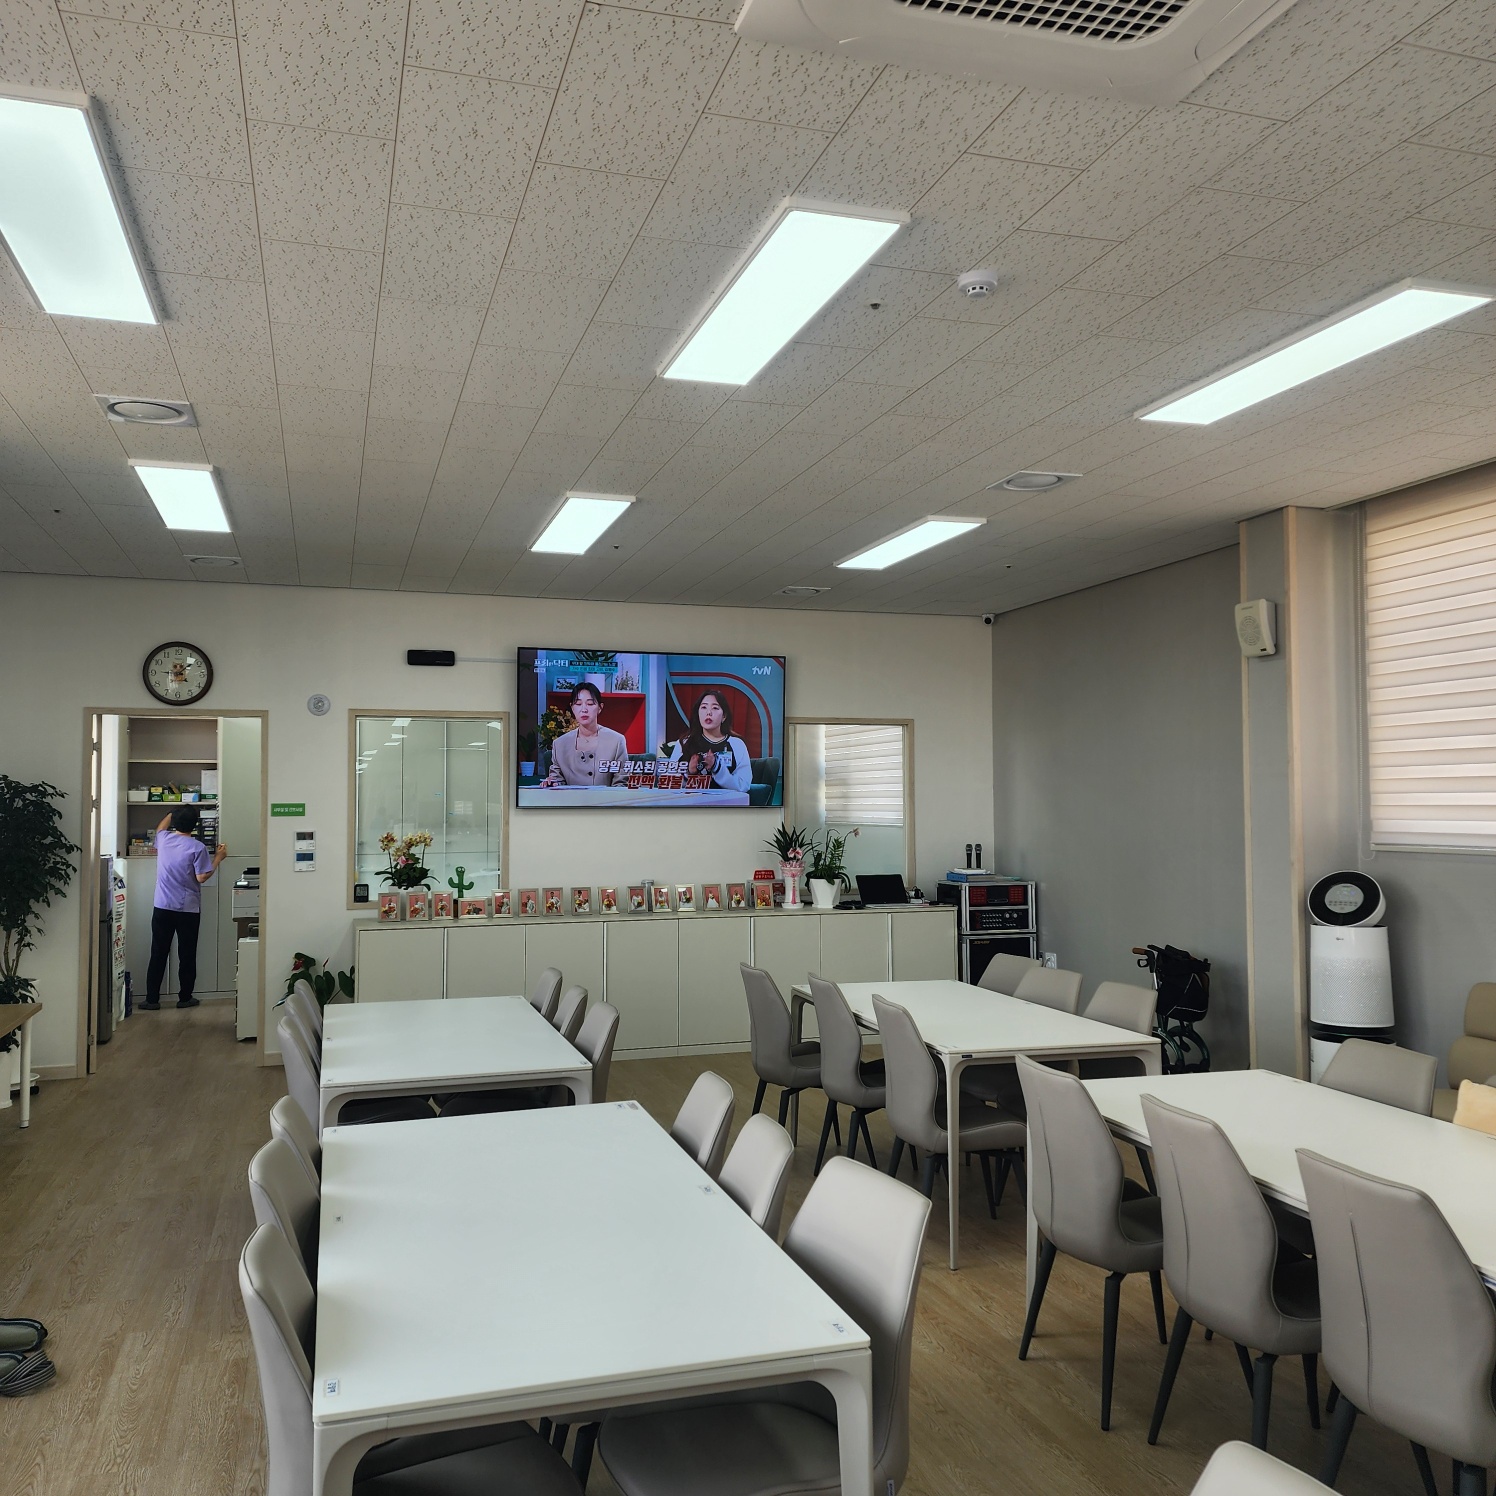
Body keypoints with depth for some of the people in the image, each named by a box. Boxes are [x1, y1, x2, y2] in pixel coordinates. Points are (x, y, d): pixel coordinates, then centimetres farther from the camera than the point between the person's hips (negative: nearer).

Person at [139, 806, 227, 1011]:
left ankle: (152, 999, 8)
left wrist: (172, 814, 40)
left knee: (158, 954, 7)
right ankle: (185, 998, 13)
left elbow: (160, 828, 26)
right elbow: (202, 877, -12)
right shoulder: (197, 847, -13)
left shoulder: (163, 839, 1)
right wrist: (218, 858, -2)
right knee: (187, 955, 7)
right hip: (188, 910, -3)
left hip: (162, 908, 3)